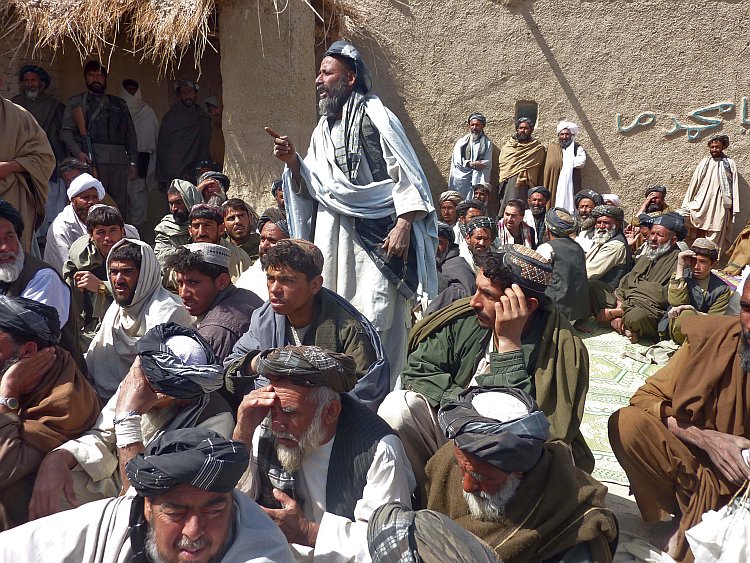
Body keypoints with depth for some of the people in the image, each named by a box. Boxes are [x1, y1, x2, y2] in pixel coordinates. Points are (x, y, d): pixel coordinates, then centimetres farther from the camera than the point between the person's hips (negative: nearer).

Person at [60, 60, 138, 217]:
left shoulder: (119, 104, 24)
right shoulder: (77, 102, 16)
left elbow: (131, 134, 20)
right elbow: (66, 131, 5)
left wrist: (133, 162, 9)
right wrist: (78, 152, -13)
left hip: (119, 161, 3)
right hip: (91, 160, -2)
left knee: (120, 207, -3)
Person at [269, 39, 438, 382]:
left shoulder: (374, 116, -4)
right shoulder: (323, 129, 17)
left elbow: (406, 175, -9)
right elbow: (312, 188, 18)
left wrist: (403, 225, -18)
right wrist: (292, 162, 0)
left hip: (375, 235, -7)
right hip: (332, 238, 7)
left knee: (373, 323, -7)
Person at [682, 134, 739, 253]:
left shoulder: (730, 164, 4)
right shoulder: (704, 163, 9)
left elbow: (734, 187, 2)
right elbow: (694, 184, 10)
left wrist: (734, 209, -3)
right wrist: (686, 205, 6)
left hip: (719, 207, -2)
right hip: (701, 206, 2)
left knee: (715, 242, -4)